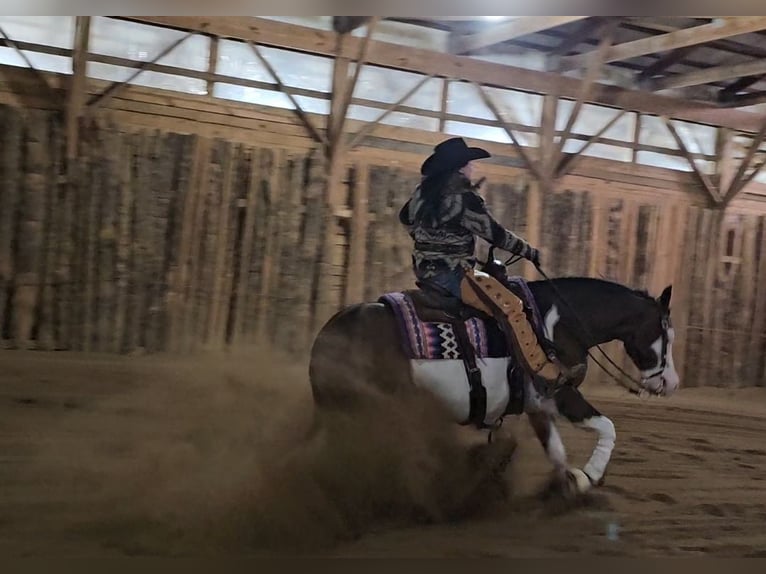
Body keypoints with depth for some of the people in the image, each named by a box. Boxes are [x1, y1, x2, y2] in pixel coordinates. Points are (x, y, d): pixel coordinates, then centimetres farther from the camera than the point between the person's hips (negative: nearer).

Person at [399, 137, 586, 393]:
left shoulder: (424, 190, 8)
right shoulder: (464, 197, -16)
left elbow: (406, 217, 26)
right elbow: (495, 234, -14)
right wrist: (530, 252, -3)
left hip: (425, 269, 10)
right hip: (451, 272, -10)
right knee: (510, 307, -15)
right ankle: (547, 372, -20)